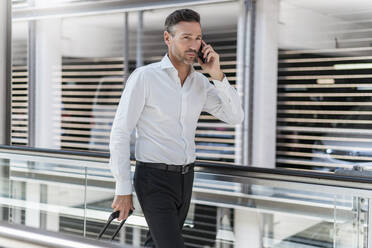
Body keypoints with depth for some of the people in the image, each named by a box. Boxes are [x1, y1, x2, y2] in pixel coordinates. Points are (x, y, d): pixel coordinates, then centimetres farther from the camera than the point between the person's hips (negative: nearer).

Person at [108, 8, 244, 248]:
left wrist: (217, 74, -14)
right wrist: (123, 189, -13)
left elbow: (235, 117, -2)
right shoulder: (144, 77, -14)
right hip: (154, 180, -7)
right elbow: (120, 133, -12)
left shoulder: (200, 82, 5)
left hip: (184, 178, 7)